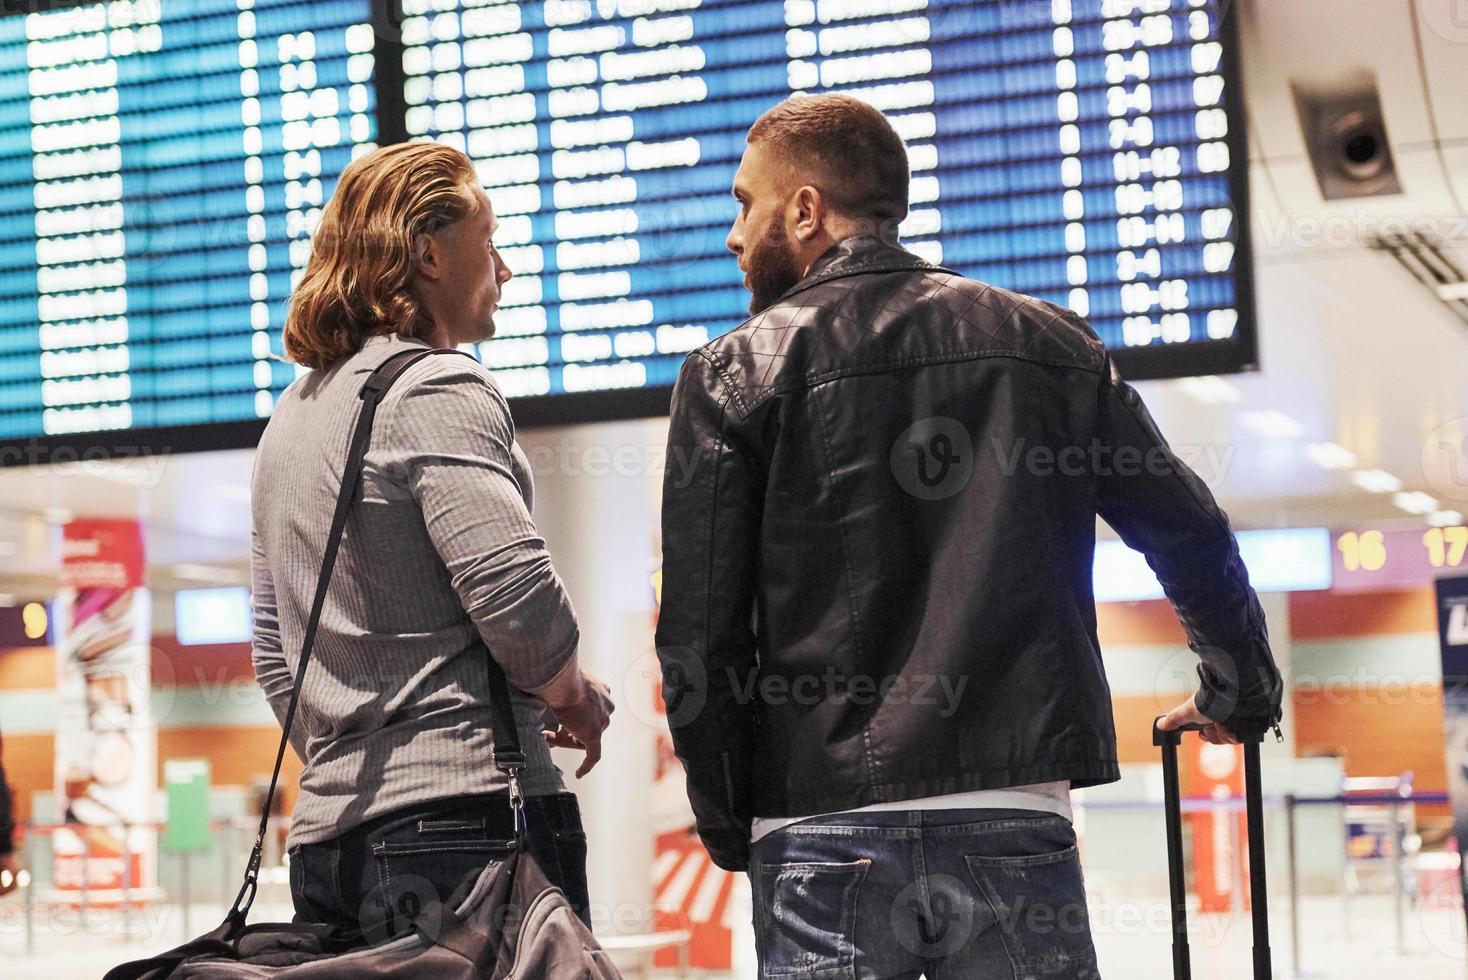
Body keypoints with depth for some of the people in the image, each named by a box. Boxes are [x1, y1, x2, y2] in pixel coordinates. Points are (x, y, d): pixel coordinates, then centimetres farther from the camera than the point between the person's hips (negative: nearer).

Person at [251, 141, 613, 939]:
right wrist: (576, 699, 1)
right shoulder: (437, 391, -8)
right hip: (468, 816, -9)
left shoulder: (289, 418, 20)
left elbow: (275, 658, 24)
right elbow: (517, 594, -17)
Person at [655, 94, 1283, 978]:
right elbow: (1195, 540, 15)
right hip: (1017, 830, 2)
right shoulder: (1050, 342, 11)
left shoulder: (736, 375, 2)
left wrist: (729, 824, 10)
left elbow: (699, 634, -3)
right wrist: (1243, 695, 32)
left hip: (825, 839, -2)